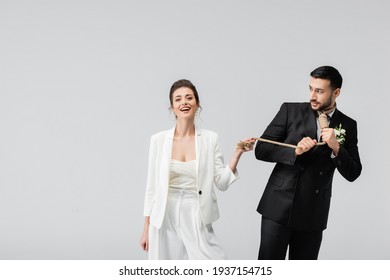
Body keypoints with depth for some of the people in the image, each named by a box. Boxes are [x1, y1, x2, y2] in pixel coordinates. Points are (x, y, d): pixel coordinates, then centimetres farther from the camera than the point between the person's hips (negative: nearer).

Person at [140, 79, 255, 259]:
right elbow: (152, 186, 4)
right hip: (164, 220, 0)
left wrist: (237, 153, -10)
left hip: (197, 221, 0)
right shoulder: (158, 140, 0)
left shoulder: (210, 139, 1)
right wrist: (146, 228, 5)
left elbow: (222, 183, 0)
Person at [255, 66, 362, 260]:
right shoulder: (290, 111, -1)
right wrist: (295, 151, -19)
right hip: (278, 206, -2)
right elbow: (261, 150, -4)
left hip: (313, 213, 2)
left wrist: (336, 147, -15)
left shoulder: (348, 125, 4)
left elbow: (352, 174, 2)